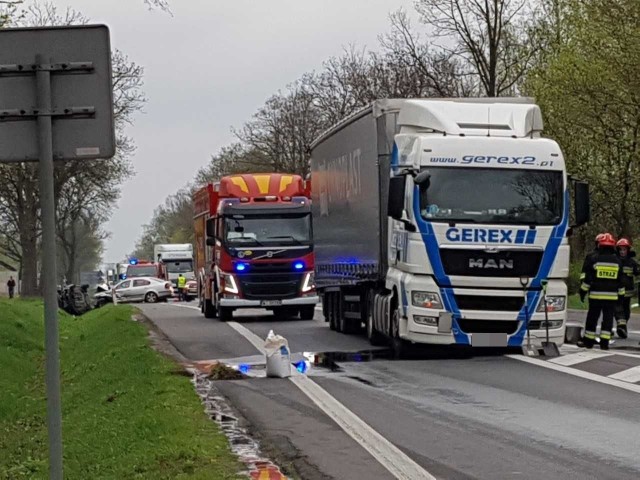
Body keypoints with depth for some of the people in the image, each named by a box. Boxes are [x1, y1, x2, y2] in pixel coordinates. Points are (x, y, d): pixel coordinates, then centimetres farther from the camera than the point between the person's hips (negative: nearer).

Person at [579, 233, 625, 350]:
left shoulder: (593, 259, -4)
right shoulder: (617, 261, 6)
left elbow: (587, 278, -5)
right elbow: (620, 281, 11)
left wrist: (583, 291, 3)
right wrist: (621, 294, 19)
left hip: (596, 294, -2)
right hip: (612, 295, 2)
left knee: (592, 318, 6)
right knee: (608, 318, 3)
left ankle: (588, 341, 10)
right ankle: (604, 342, -2)